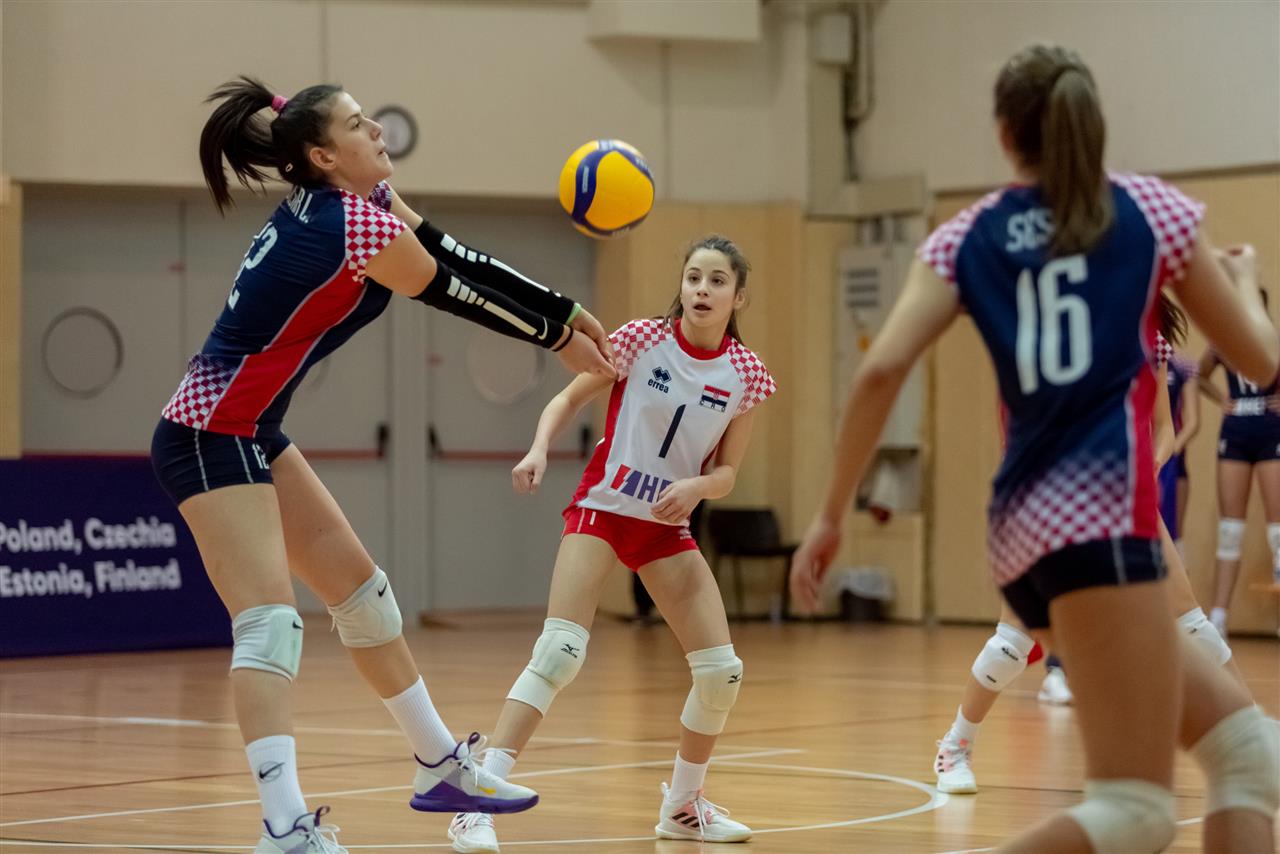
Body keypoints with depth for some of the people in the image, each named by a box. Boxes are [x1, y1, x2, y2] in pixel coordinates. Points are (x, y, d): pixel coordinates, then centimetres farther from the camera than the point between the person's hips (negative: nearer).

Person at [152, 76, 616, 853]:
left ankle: (441, 767, 27)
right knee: (271, 623, -19)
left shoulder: (355, 204, 7)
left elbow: (457, 259, 9)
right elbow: (458, 293, -9)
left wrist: (565, 314, 7)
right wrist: (559, 336, 5)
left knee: (363, 593, 16)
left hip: (253, 433, 10)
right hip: (211, 437, -10)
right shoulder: (357, 229, -20)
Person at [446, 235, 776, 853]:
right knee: (560, 652, -21)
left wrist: (696, 487, -19)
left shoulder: (746, 375, -3)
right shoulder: (644, 339, -11)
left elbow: (726, 472, 3)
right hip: (602, 508, -4)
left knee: (722, 671, -1)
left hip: (668, 525, 4)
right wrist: (539, 450, -21)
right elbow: (569, 398, -3)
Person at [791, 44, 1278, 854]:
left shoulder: (967, 238, 14)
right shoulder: (1152, 209, 7)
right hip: (1100, 513, -6)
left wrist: (833, 514, 7)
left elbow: (881, 370, 0)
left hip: (1031, 526, 6)